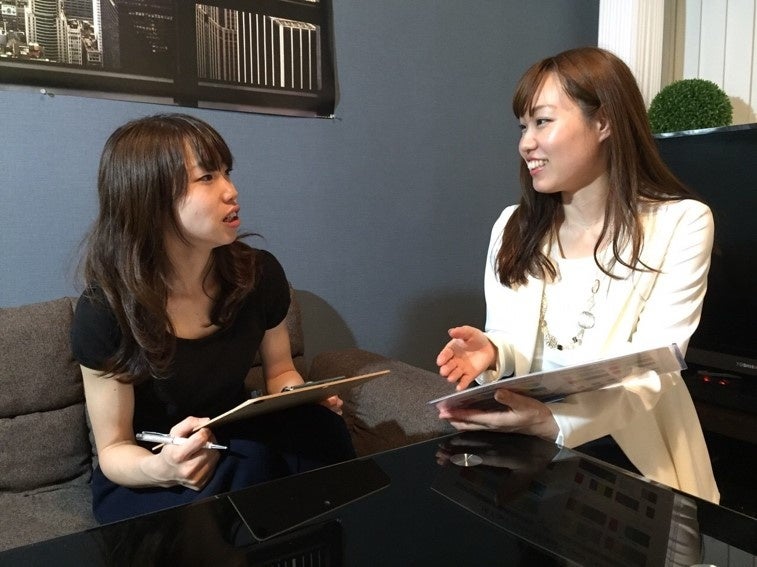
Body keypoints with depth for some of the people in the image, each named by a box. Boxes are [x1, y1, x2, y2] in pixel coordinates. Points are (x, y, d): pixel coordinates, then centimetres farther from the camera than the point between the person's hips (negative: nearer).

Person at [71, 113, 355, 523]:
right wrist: (161, 468, -37)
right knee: (251, 461, -33)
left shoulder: (259, 273, -12)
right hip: (140, 483, -3)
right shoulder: (104, 310, -22)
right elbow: (113, 449, -13)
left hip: (237, 443, 4)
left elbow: (279, 370, 6)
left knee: (316, 425, -26)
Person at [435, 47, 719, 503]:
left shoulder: (681, 223, -6)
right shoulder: (514, 226, 7)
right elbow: (509, 341, 7)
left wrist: (555, 422, -30)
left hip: (627, 451, -3)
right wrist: (492, 353, -18)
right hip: (524, 441, 3)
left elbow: (652, 372, -13)